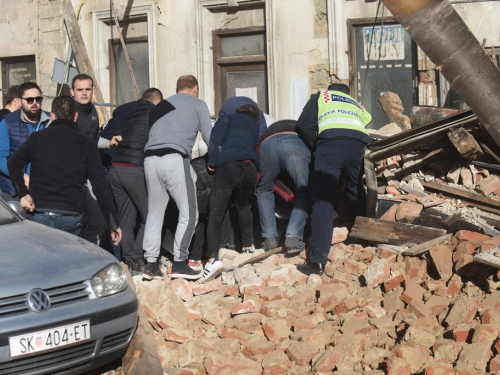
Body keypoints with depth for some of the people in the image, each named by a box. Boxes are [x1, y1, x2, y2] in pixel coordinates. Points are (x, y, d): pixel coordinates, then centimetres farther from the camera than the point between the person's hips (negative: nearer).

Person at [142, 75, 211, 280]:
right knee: (188, 213, 0)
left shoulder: (162, 105, 29)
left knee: (154, 213, 12)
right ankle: (179, 263, -2)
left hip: (150, 158, 6)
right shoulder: (198, 105, 15)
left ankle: (151, 264, 10)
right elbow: (209, 138, 14)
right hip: (174, 159, -6)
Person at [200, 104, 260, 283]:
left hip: (228, 165, -5)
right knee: (243, 206, 32)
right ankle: (248, 245, 37)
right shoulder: (256, 128, 35)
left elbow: (217, 135, 3)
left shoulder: (228, 119, 21)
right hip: (250, 167, 5)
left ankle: (213, 259, -26)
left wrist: (212, 161, 5)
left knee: (215, 213, -10)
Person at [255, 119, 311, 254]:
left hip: (266, 143, 2)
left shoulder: (271, 128, 47)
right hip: (295, 142, -2)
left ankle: (270, 239, 18)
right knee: (304, 192, 13)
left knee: (264, 191, 24)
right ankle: (293, 238, 0)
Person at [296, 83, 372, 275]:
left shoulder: (321, 96, 29)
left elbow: (304, 125, 14)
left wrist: (315, 147, 25)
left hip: (331, 141, -4)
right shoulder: (358, 106, 40)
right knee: (355, 196, 22)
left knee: (323, 201, -8)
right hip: (359, 143, 4)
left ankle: (318, 260, -16)